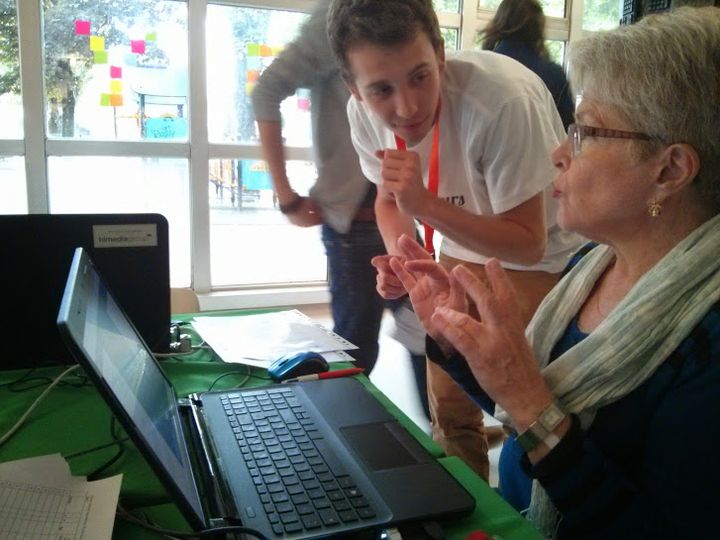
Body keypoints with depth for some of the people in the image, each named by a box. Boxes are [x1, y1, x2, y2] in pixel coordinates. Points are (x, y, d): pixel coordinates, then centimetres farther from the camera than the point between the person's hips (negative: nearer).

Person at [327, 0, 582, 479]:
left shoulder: (502, 99, -34)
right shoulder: (365, 113, -17)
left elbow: (529, 245, -26)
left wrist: (426, 205, -38)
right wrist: (399, 259, -17)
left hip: (539, 258, -4)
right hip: (461, 251, 5)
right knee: (448, 403, 9)